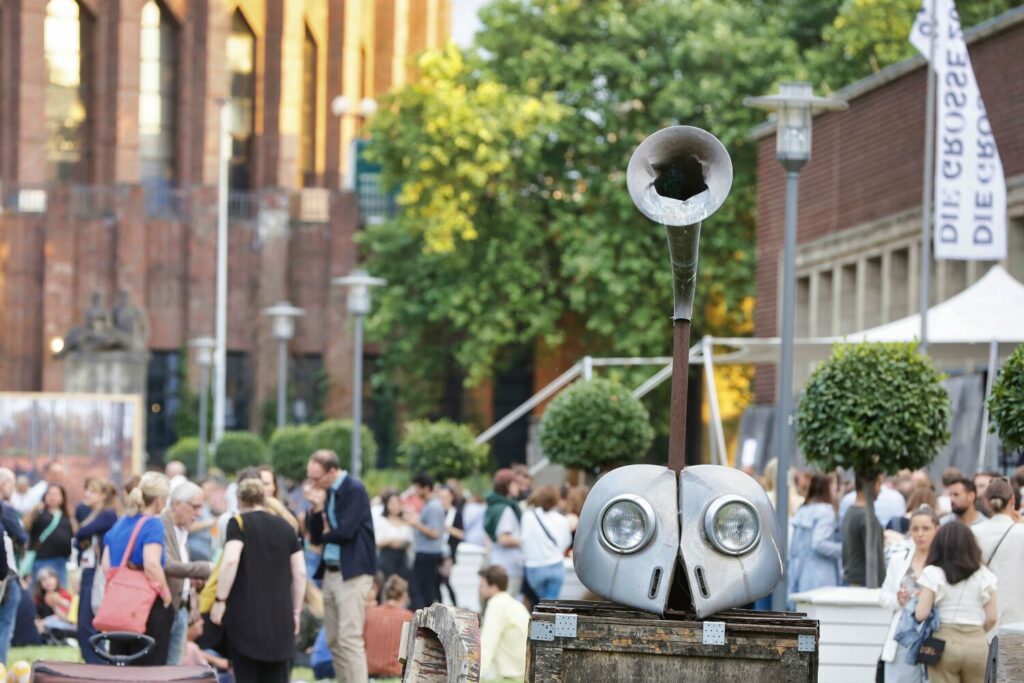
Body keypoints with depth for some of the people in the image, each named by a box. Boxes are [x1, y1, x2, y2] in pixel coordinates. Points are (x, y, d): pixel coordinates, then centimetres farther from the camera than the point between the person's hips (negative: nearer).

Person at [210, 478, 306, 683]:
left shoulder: (238, 523, 1)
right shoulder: (286, 527, 13)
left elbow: (231, 561, -15)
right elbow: (300, 573, 11)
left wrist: (220, 600, -11)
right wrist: (296, 612, 17)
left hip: (245, 614, -3)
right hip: (281, 617, 3)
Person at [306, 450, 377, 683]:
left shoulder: (354, 489, -11)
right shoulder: (327, 492, 13)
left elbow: (345, 531, -19)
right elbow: (316, 537, 13)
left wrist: (326, 534, 1)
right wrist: (315, 511, -5)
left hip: (352, 572, -9)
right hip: (330, 572, 9)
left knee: (349, 639, -12)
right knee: (334, 641, 9)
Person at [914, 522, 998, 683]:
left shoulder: (933, 574, -5)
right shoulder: (984, 575, 3)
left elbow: (921, 615, -9)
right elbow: (991, 618, 2)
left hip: (943, 641, -2)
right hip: (977, 643, 2)